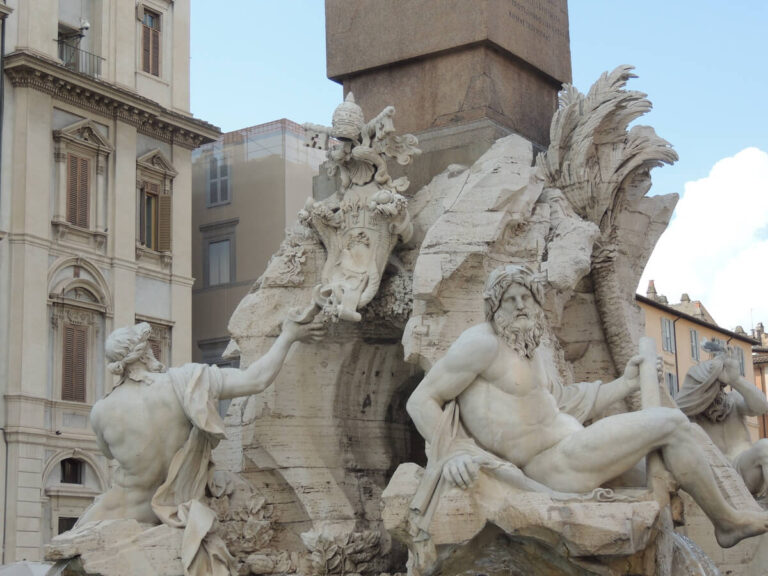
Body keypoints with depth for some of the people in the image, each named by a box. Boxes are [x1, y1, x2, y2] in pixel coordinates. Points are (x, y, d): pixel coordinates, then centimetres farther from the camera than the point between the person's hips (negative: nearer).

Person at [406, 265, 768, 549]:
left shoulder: (538, 352, 12)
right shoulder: (483, 341, -15)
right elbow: (421, 401, -15)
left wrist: (625, 384, 23)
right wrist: (454, 452, -29)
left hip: (566, 447, 10)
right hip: (554, 463, -10)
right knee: (671, 424, -7)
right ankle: (727, 521, 10)